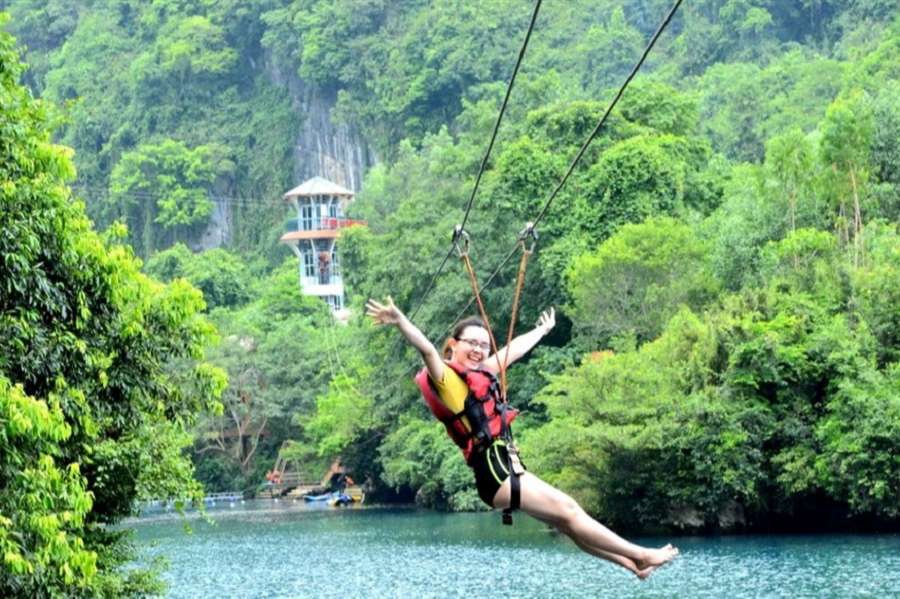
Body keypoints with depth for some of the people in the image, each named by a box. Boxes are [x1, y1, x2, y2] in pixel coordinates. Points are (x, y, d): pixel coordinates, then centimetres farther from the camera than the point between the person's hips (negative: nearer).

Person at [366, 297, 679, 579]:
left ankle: (631, 562, 13)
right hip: (493, 472, -9)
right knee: (568, 512, -4)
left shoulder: (483, 371, 16)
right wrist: (400, 321, -46)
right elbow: (426, 349, -27)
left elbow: (516, 348, 31)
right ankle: (641, 555, 2)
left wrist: (543, 329, 48)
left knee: (568, 514, 8)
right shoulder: (445, 377, -9)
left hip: (506, 468, 9)